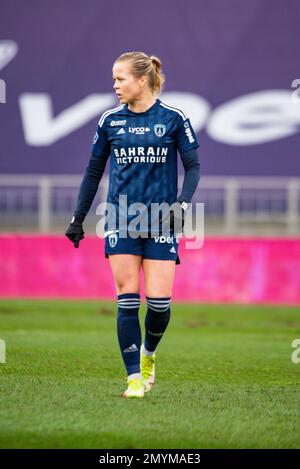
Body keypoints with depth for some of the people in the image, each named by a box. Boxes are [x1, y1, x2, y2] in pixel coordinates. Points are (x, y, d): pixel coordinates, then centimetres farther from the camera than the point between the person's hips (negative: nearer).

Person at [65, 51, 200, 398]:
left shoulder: (173, 119, -1)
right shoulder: (109, 121, 6)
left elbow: (193, 166, 2)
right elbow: (94, 171, 14)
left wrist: (182, 203, -14)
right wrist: (78, 219, 13)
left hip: (161, 221, -2)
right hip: (121, 220, 2)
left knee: (159, 300, -7)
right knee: (127, 300, -6)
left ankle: (148, 353, 24)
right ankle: (135, 378, 0)